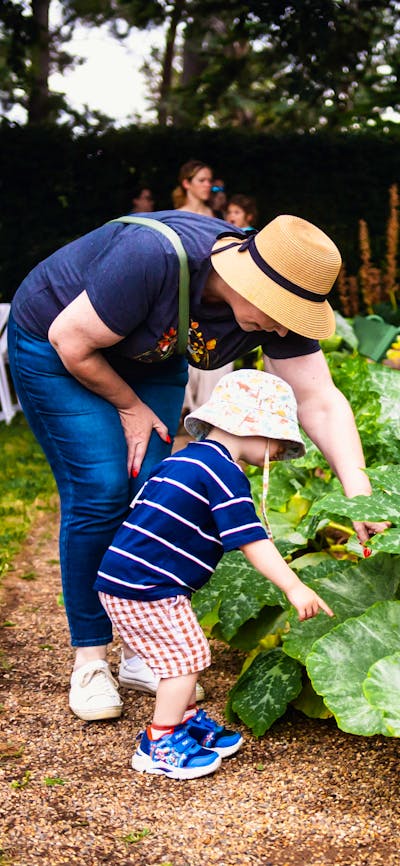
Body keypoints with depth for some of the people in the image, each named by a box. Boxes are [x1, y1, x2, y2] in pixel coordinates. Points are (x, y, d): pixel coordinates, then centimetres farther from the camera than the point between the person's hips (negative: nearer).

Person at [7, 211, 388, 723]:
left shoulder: (278, 301, -21)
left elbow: (320, 403, -19)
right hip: (52, 343, -6)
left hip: (147, 363, 6)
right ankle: (89, 662, 1)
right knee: (100, 492, -13)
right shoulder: (156, 260, -40)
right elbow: (71, 341, -28)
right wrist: (129, 407, -14)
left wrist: (358, 490, -31)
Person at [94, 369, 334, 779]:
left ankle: (186, 719, 33)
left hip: (117, 579, 10)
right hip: (147, 588, -10)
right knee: (186, 656, 1)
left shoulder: (183, 458, 15)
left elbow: (141, 507, 23)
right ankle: (159, 744, 10)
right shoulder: (225, 472, -14)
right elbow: (252, 541, -17)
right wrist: (294, 588, -14)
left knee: (181, 653, 20)